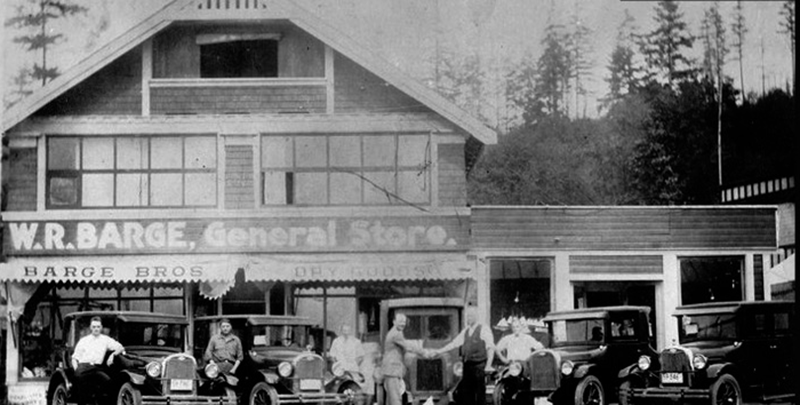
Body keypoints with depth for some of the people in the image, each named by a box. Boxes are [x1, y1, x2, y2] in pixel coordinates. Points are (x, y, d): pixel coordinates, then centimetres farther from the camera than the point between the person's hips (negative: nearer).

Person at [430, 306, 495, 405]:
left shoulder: (484, 330, -4)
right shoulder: (465, 331, 15)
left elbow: (491, 348, -8)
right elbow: (454, 344, 17)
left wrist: (488, 365, -18)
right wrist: (439, 351, 10)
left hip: (479, 366, -6)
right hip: (467, 366, 6)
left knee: (480, 393, -5)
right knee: (465, 392, 4)